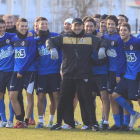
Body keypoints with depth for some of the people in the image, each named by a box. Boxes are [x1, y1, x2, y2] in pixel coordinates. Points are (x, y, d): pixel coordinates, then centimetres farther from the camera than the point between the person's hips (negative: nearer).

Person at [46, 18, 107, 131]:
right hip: (68, 75, 2)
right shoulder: (64, 38, 9)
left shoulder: (90, 39, 7)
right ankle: (58, 123, 16)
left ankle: (93, 123, -1)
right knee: (63, 99, 7)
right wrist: (52, 49, -17)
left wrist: (102, 48, -20)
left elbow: (102, 42, 2)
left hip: (84, 75, -2)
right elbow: (50, 41, 4)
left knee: (87, 99, -5)